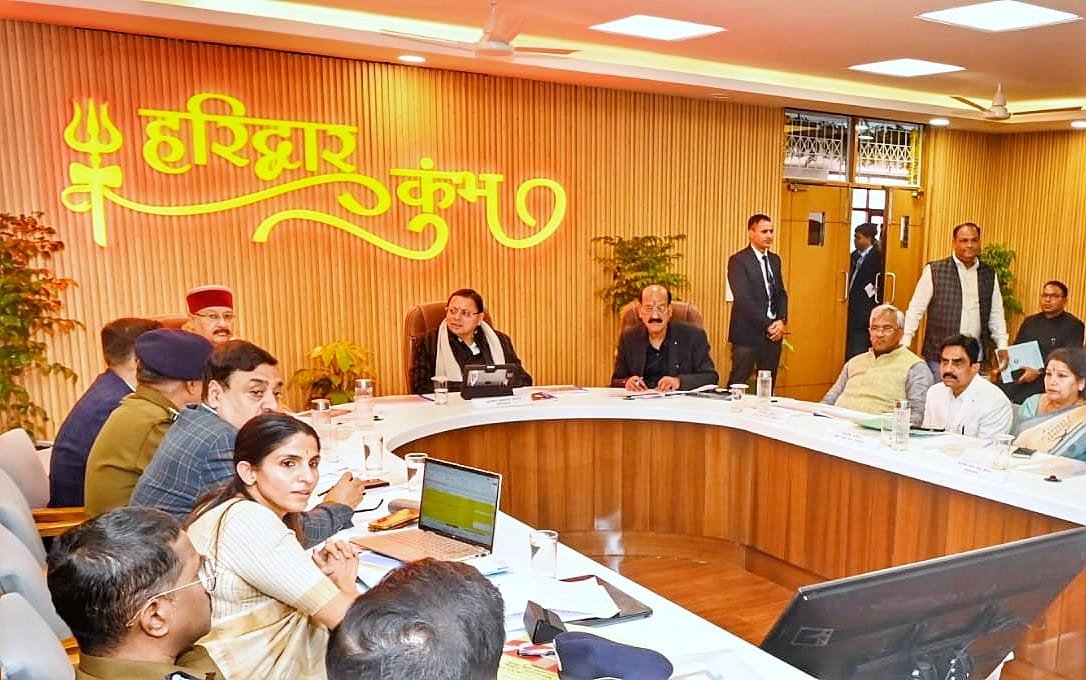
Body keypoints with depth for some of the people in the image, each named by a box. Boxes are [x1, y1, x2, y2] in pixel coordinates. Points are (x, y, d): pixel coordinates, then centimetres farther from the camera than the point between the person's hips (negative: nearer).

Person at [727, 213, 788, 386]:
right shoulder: (738, 260, -9)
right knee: (738, 385, -2)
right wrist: (767, 325, -16)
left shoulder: (775, 259, 14)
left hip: (773, 333, 7)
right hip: (748, 333, -7)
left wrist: (781, 321, -3)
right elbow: (743, 299, -16)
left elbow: (781, 293, 15)